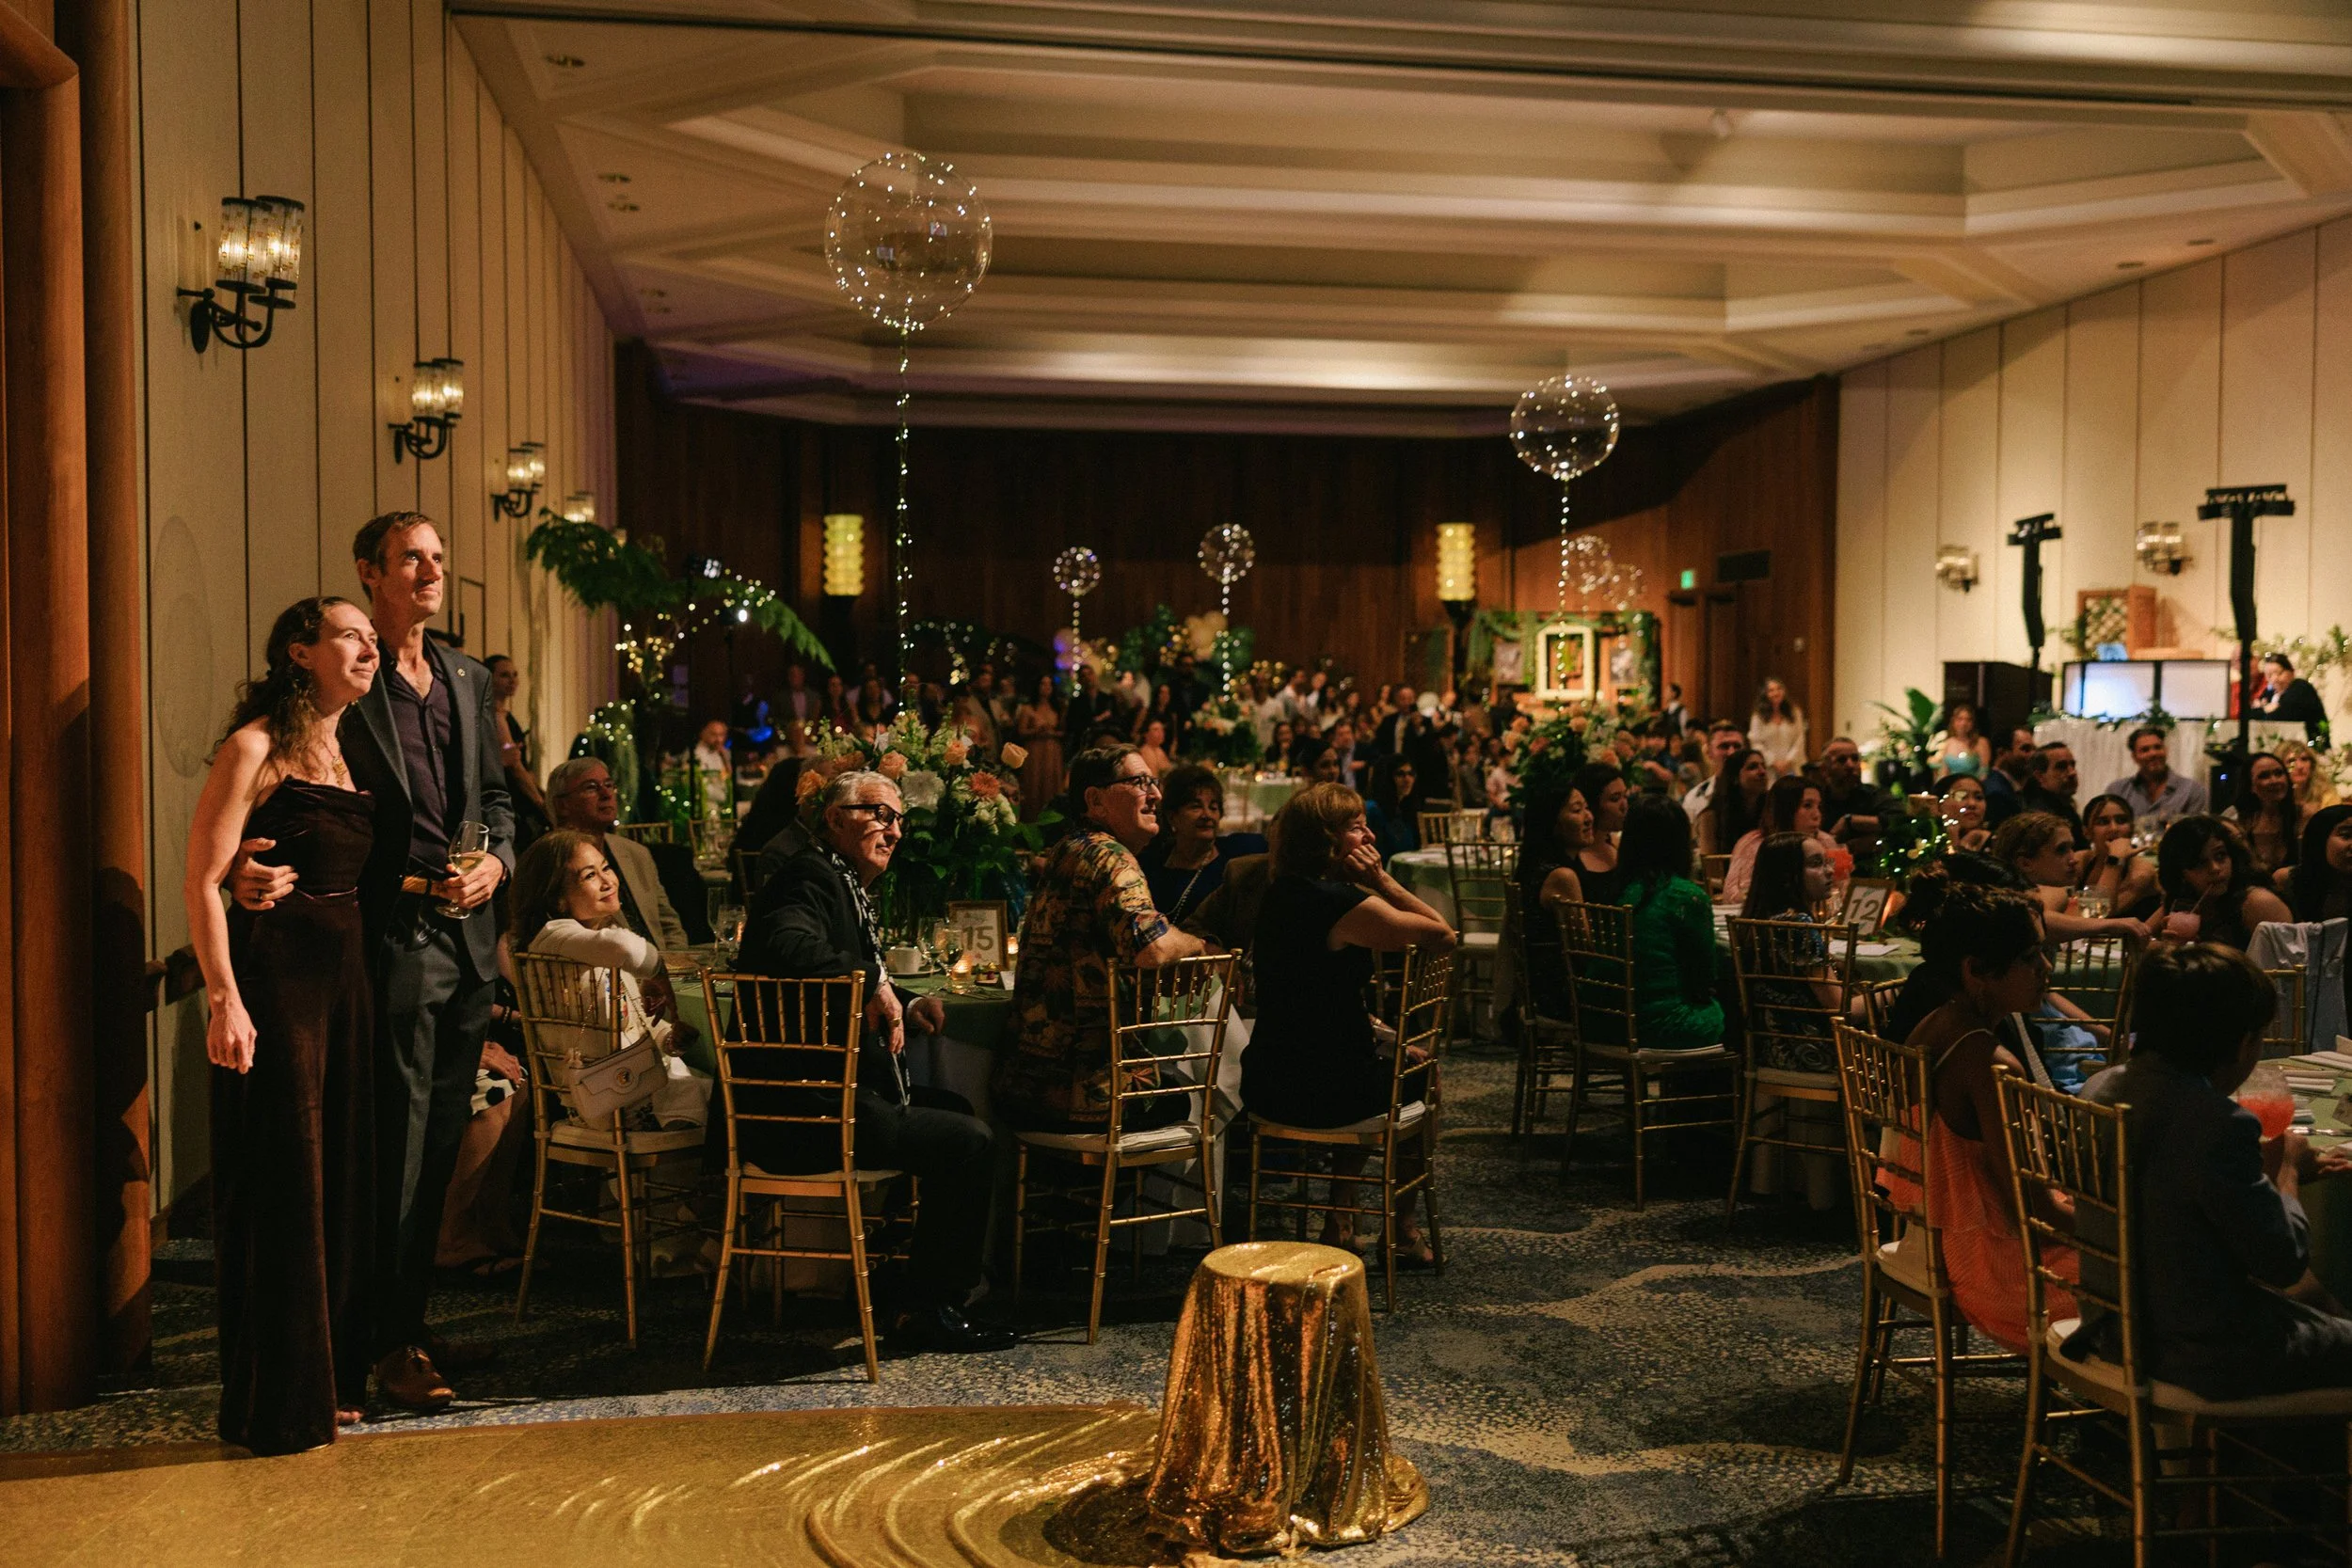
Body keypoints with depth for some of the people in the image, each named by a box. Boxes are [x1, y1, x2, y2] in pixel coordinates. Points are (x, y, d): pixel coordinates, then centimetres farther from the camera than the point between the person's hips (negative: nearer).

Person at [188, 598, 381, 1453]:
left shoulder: (344, 754, 16)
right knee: (280, 1181, -3)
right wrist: (224, 999, -20)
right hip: (273, 973, -8)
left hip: (344, 974, 8)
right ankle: (275, 1403, 9)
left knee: (341, 1175, 11)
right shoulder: (255, 748, -7)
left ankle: (330, 1376, 23)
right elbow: (201, 881, -13)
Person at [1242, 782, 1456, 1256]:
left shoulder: (1280, 894, 7)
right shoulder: (1344, 903, -20)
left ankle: (1340, 1220, 36)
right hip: (1323, 1094, -7)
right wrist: (1382, 880, -11)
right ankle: (1402, 1226, 36)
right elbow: (1444, 936, -13)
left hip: (1267, 1088, 7)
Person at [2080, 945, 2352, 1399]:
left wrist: (2265, 1165, 13)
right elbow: (2284, 1262, -18)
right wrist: (2286, 1170, -2)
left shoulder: (2101, 1089, -2)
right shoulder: (2218, 1123, -27)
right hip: (2202, 1354, -9)